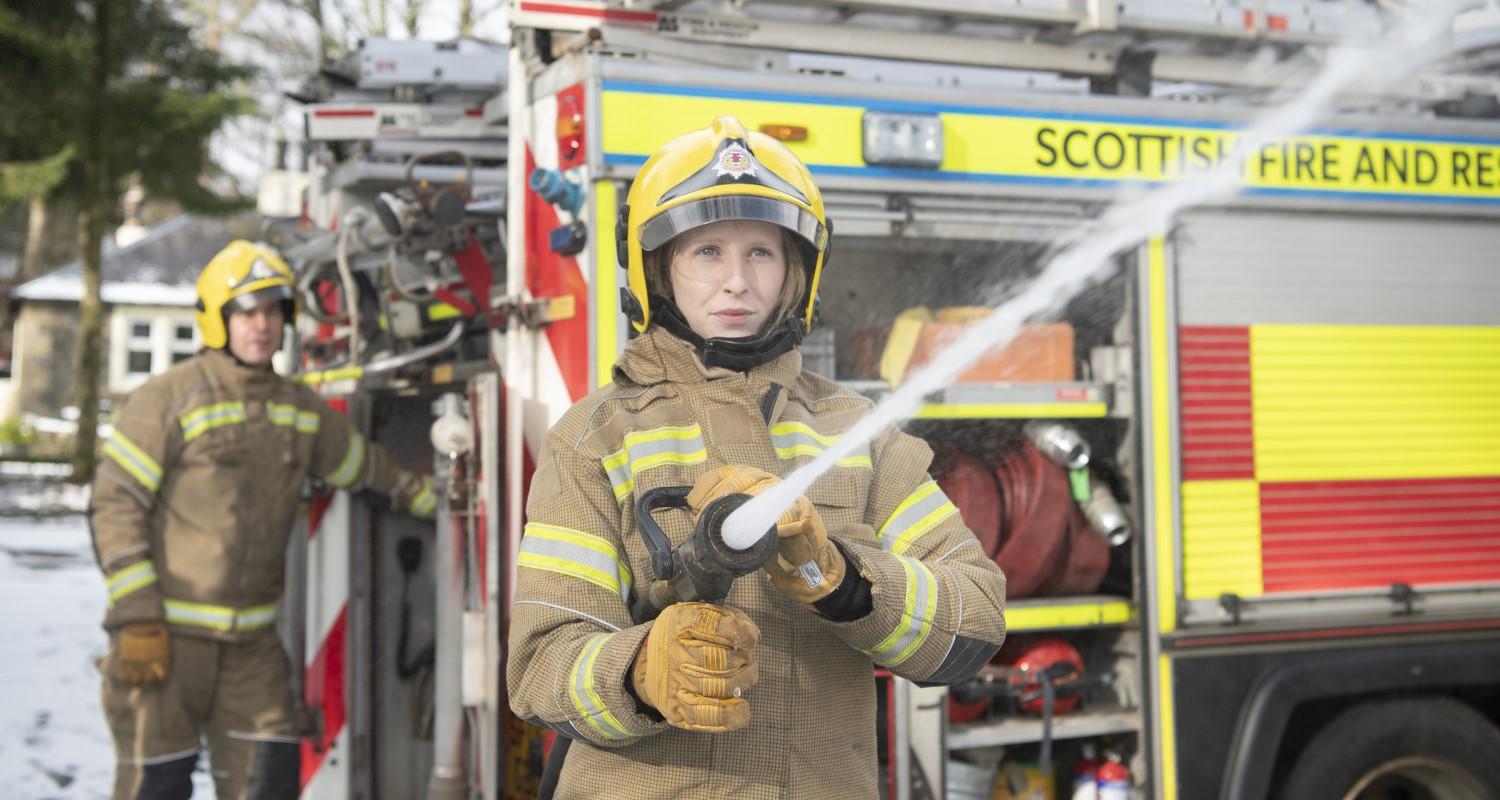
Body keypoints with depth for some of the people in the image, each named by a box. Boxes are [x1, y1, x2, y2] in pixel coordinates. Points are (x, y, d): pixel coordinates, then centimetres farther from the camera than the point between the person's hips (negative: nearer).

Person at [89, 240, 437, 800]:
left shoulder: (301, 410, 10)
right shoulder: (167, 400, -9)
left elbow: (367, 466, 27)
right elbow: (115, 506, -11)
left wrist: (440, 503, 35)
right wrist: (137, 620, -16)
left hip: (252, 639, 6)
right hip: (167, 633, -5)